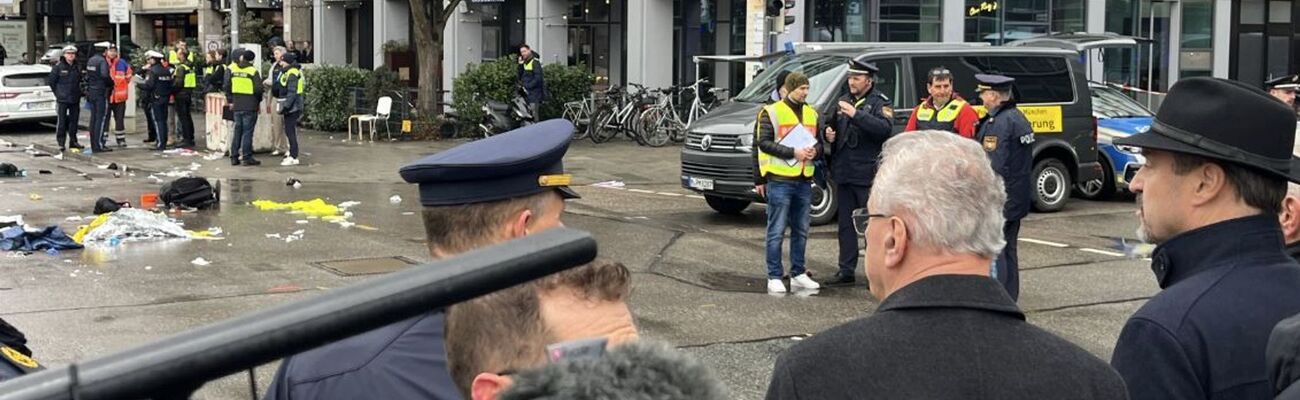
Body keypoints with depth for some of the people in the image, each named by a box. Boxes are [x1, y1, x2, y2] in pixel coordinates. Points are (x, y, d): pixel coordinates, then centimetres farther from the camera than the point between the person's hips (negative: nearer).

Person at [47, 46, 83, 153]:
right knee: (62, 121, -6)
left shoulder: (77, 68, 10)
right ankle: (61, 143, -2)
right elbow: (51, 81, -1)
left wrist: (78, 93, 10)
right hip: (62, 99, -5)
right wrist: (57, 93, -1)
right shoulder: (58, 67, -4)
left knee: (74, 120, 10)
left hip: (75, 99, 5)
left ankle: (73, 141, 19)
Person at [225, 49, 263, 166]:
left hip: (236, 105, 4)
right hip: (250, 106, -4)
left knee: (237, 131, 13)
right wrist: (258, 100, 4)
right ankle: (247, 157, 1)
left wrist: (230, 100, 11)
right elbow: (258, 89, -13)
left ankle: (234, 157, 14)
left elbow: (227, 86, 2)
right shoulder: (253, 71, -10)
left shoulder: (232, 69, 2)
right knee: (247, 132, 0)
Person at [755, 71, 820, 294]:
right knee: (777, 231, -2)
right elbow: (764, 142, -11)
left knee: (801, 231, 11)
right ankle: (774, 277, 2)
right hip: (780, 179, -6)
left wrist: (814, 150, -4)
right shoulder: (772, 112, -3)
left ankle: (798, 274, 21)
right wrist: (793, 152, -18)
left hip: (804, 181, 6)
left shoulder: (812, 113, 15)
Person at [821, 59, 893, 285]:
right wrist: (829, 134, 6)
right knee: (846, 224, 10)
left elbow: (885, 128, -22)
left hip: (868, 174, -7)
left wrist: (856, 114, -27)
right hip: (843, 173, 7)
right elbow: (833, 127, 29)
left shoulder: (879, 103, -4)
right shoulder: (844, 101, 16)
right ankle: (846, 270, 16)